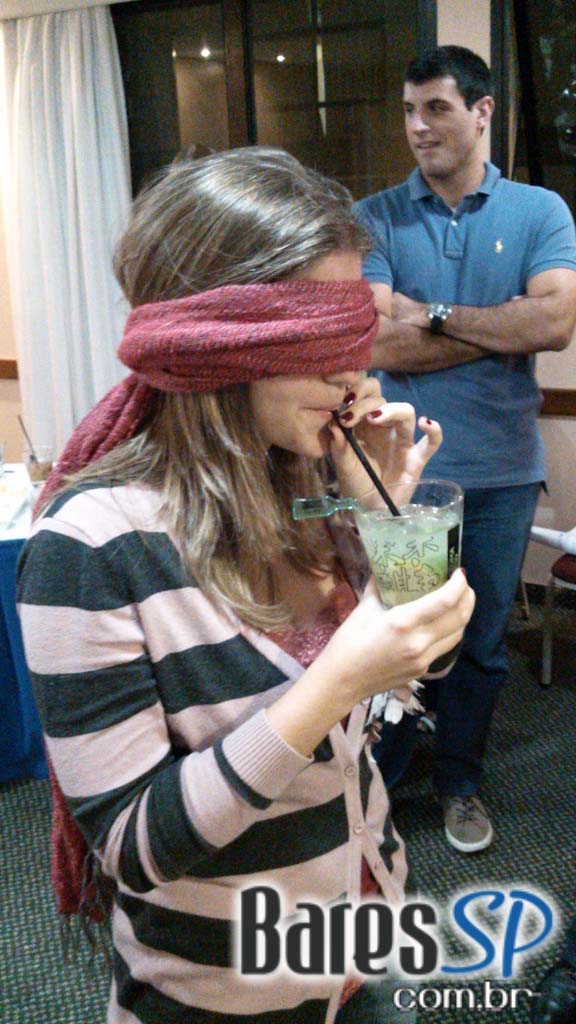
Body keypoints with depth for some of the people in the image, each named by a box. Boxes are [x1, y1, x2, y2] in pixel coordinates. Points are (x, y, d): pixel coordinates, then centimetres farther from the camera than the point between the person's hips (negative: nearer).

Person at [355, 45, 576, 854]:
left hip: (501, 471, 2)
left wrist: (435, 315, -13)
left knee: (482, 640, 14)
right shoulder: (376, 218, -1)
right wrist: (504, 326, -11)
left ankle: (460, 780, 35)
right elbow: (380, 345, -14)